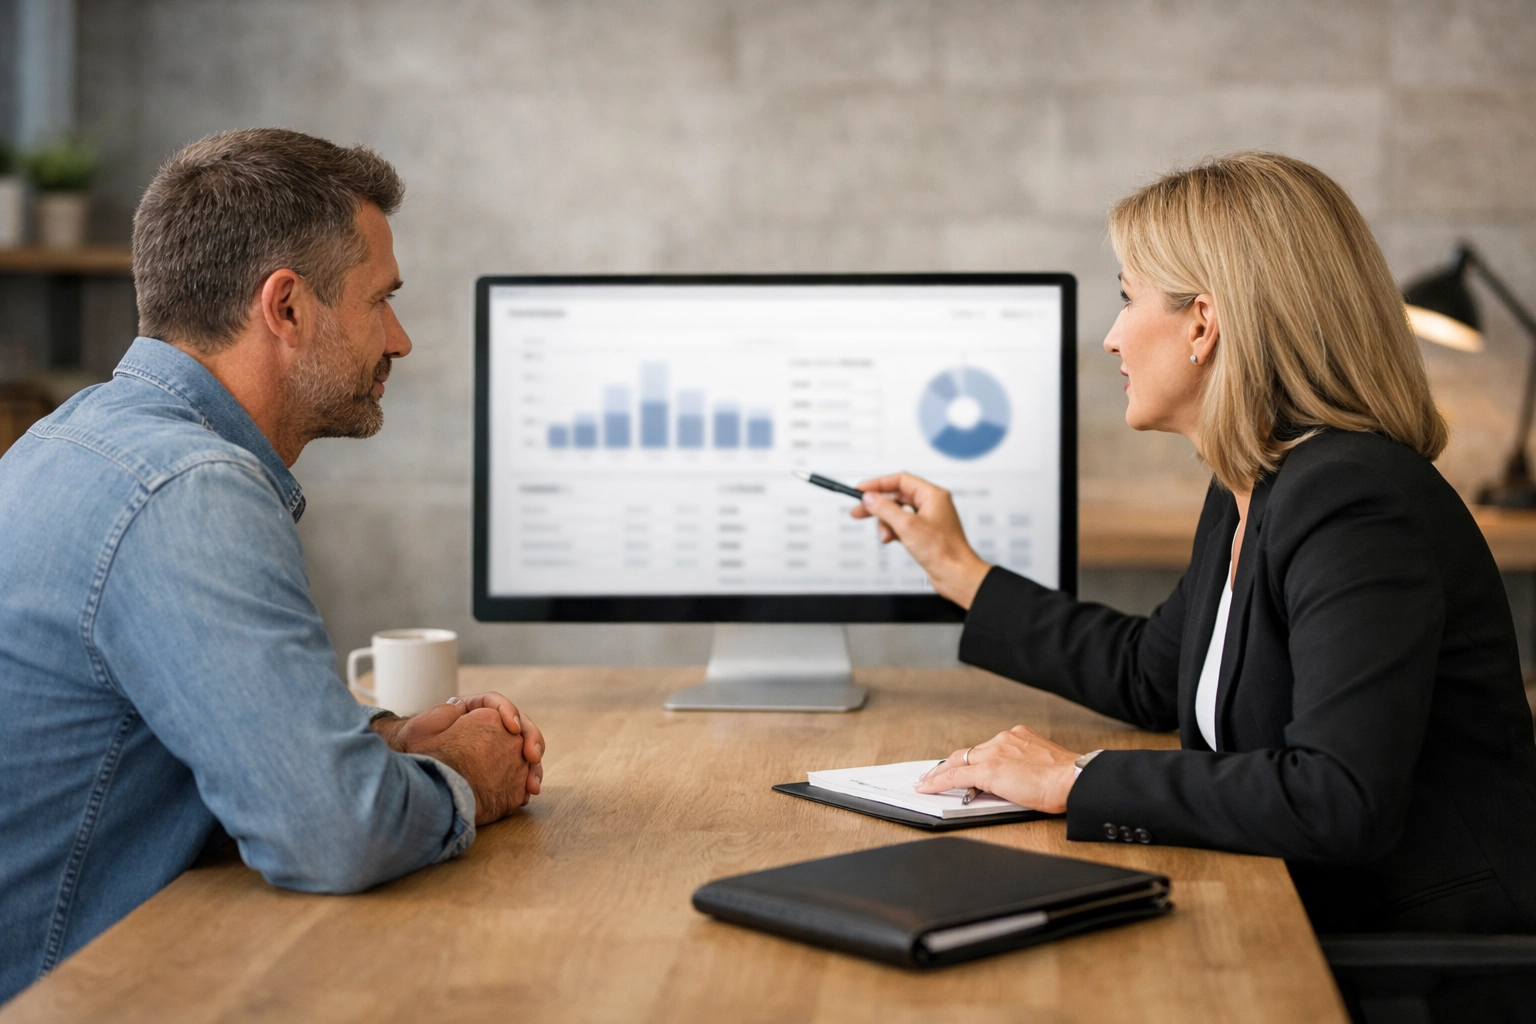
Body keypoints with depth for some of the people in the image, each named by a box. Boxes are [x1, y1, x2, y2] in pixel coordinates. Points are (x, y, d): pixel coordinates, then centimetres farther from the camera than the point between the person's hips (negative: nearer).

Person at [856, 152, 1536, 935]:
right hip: (1312, 924, 8)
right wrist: (957, 571, 31)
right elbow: (1152, 677, 26)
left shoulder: (1355, 505, -22)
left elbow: (1342, 803, -32)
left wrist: (1078, 781, -25)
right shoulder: (1248, 497, 9)